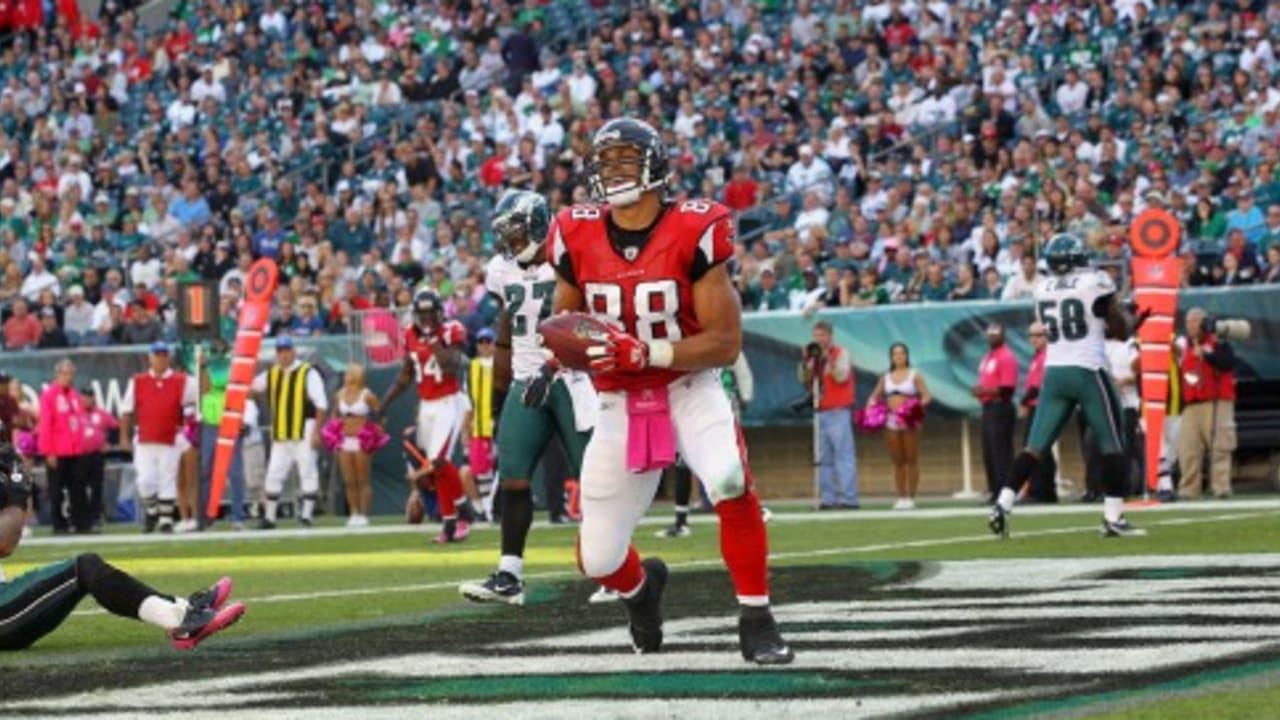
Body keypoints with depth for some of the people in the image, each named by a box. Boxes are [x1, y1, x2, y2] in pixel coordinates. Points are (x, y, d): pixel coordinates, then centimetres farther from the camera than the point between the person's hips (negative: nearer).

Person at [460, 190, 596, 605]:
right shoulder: (505, 272, 10)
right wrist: (499, 396, 20)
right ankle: (509, 576, -5)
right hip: (526, 384, 6)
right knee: (512, 475, -5)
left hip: (570, 380, -6)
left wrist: (549, 370, -28)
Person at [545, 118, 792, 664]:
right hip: (620, 406, 3)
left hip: (689, 390, -3)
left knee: (729, 480, -34)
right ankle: (641, 587, 42)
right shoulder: (578, 239, -3)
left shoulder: (694, 233, -14)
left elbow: (725, 343, -16)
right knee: (597, 559, 2)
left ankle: (756, 623, -18)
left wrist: (644, 353, -28)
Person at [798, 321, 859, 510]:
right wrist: (806, 361, 1)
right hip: (822, 412, 7)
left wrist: (828, 358, -19)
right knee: (824, 458, 6)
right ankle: (828, 498, 8)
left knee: (844, 454, -11)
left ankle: (849, 498, -14)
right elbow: (805, 380, 13)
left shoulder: (840, 354, -2)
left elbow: (841, 376, -16)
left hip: (838, 411, -7)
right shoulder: (815, 356, 16)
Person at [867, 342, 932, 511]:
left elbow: (926, 396, -4)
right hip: (891, 421, 4)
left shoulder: (914, 376, 3)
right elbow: (875, 396, 17)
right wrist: (871, 407, -3)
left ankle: (911, 498, -1)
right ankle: (901, 497, 8)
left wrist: (919, 405, -23)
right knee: (897, 462, 4)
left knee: (911, 460, -3)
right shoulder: (886, 378, 14)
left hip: (909, 422, -4)